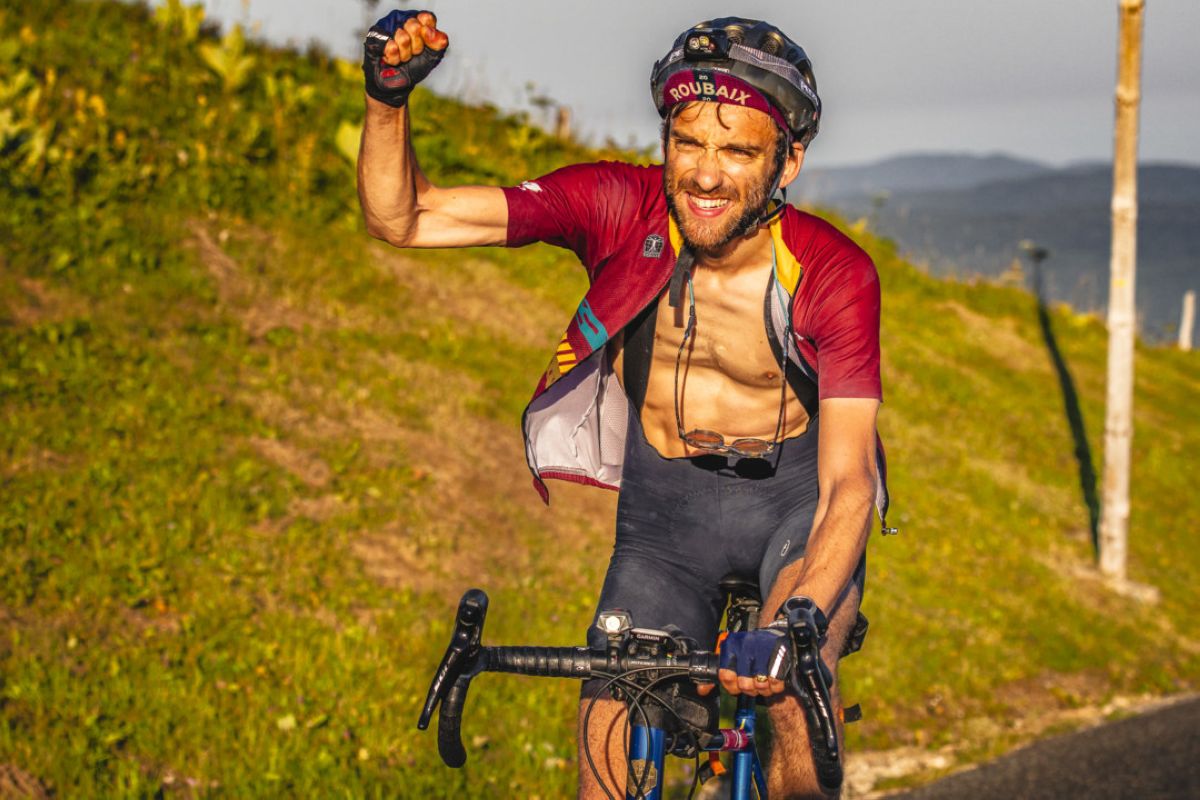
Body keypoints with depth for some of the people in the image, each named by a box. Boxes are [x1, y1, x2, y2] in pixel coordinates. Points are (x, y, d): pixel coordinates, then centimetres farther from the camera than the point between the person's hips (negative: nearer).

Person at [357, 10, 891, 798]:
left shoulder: (835, 276, -21)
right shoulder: (620, 207, -18)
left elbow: (848, 485, -28)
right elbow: (403, 219, -19)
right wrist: (388, 97, -38)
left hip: (793, 490, -1)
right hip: (664, 499, 2)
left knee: (792, 679, -30)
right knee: (614, 736, -8)